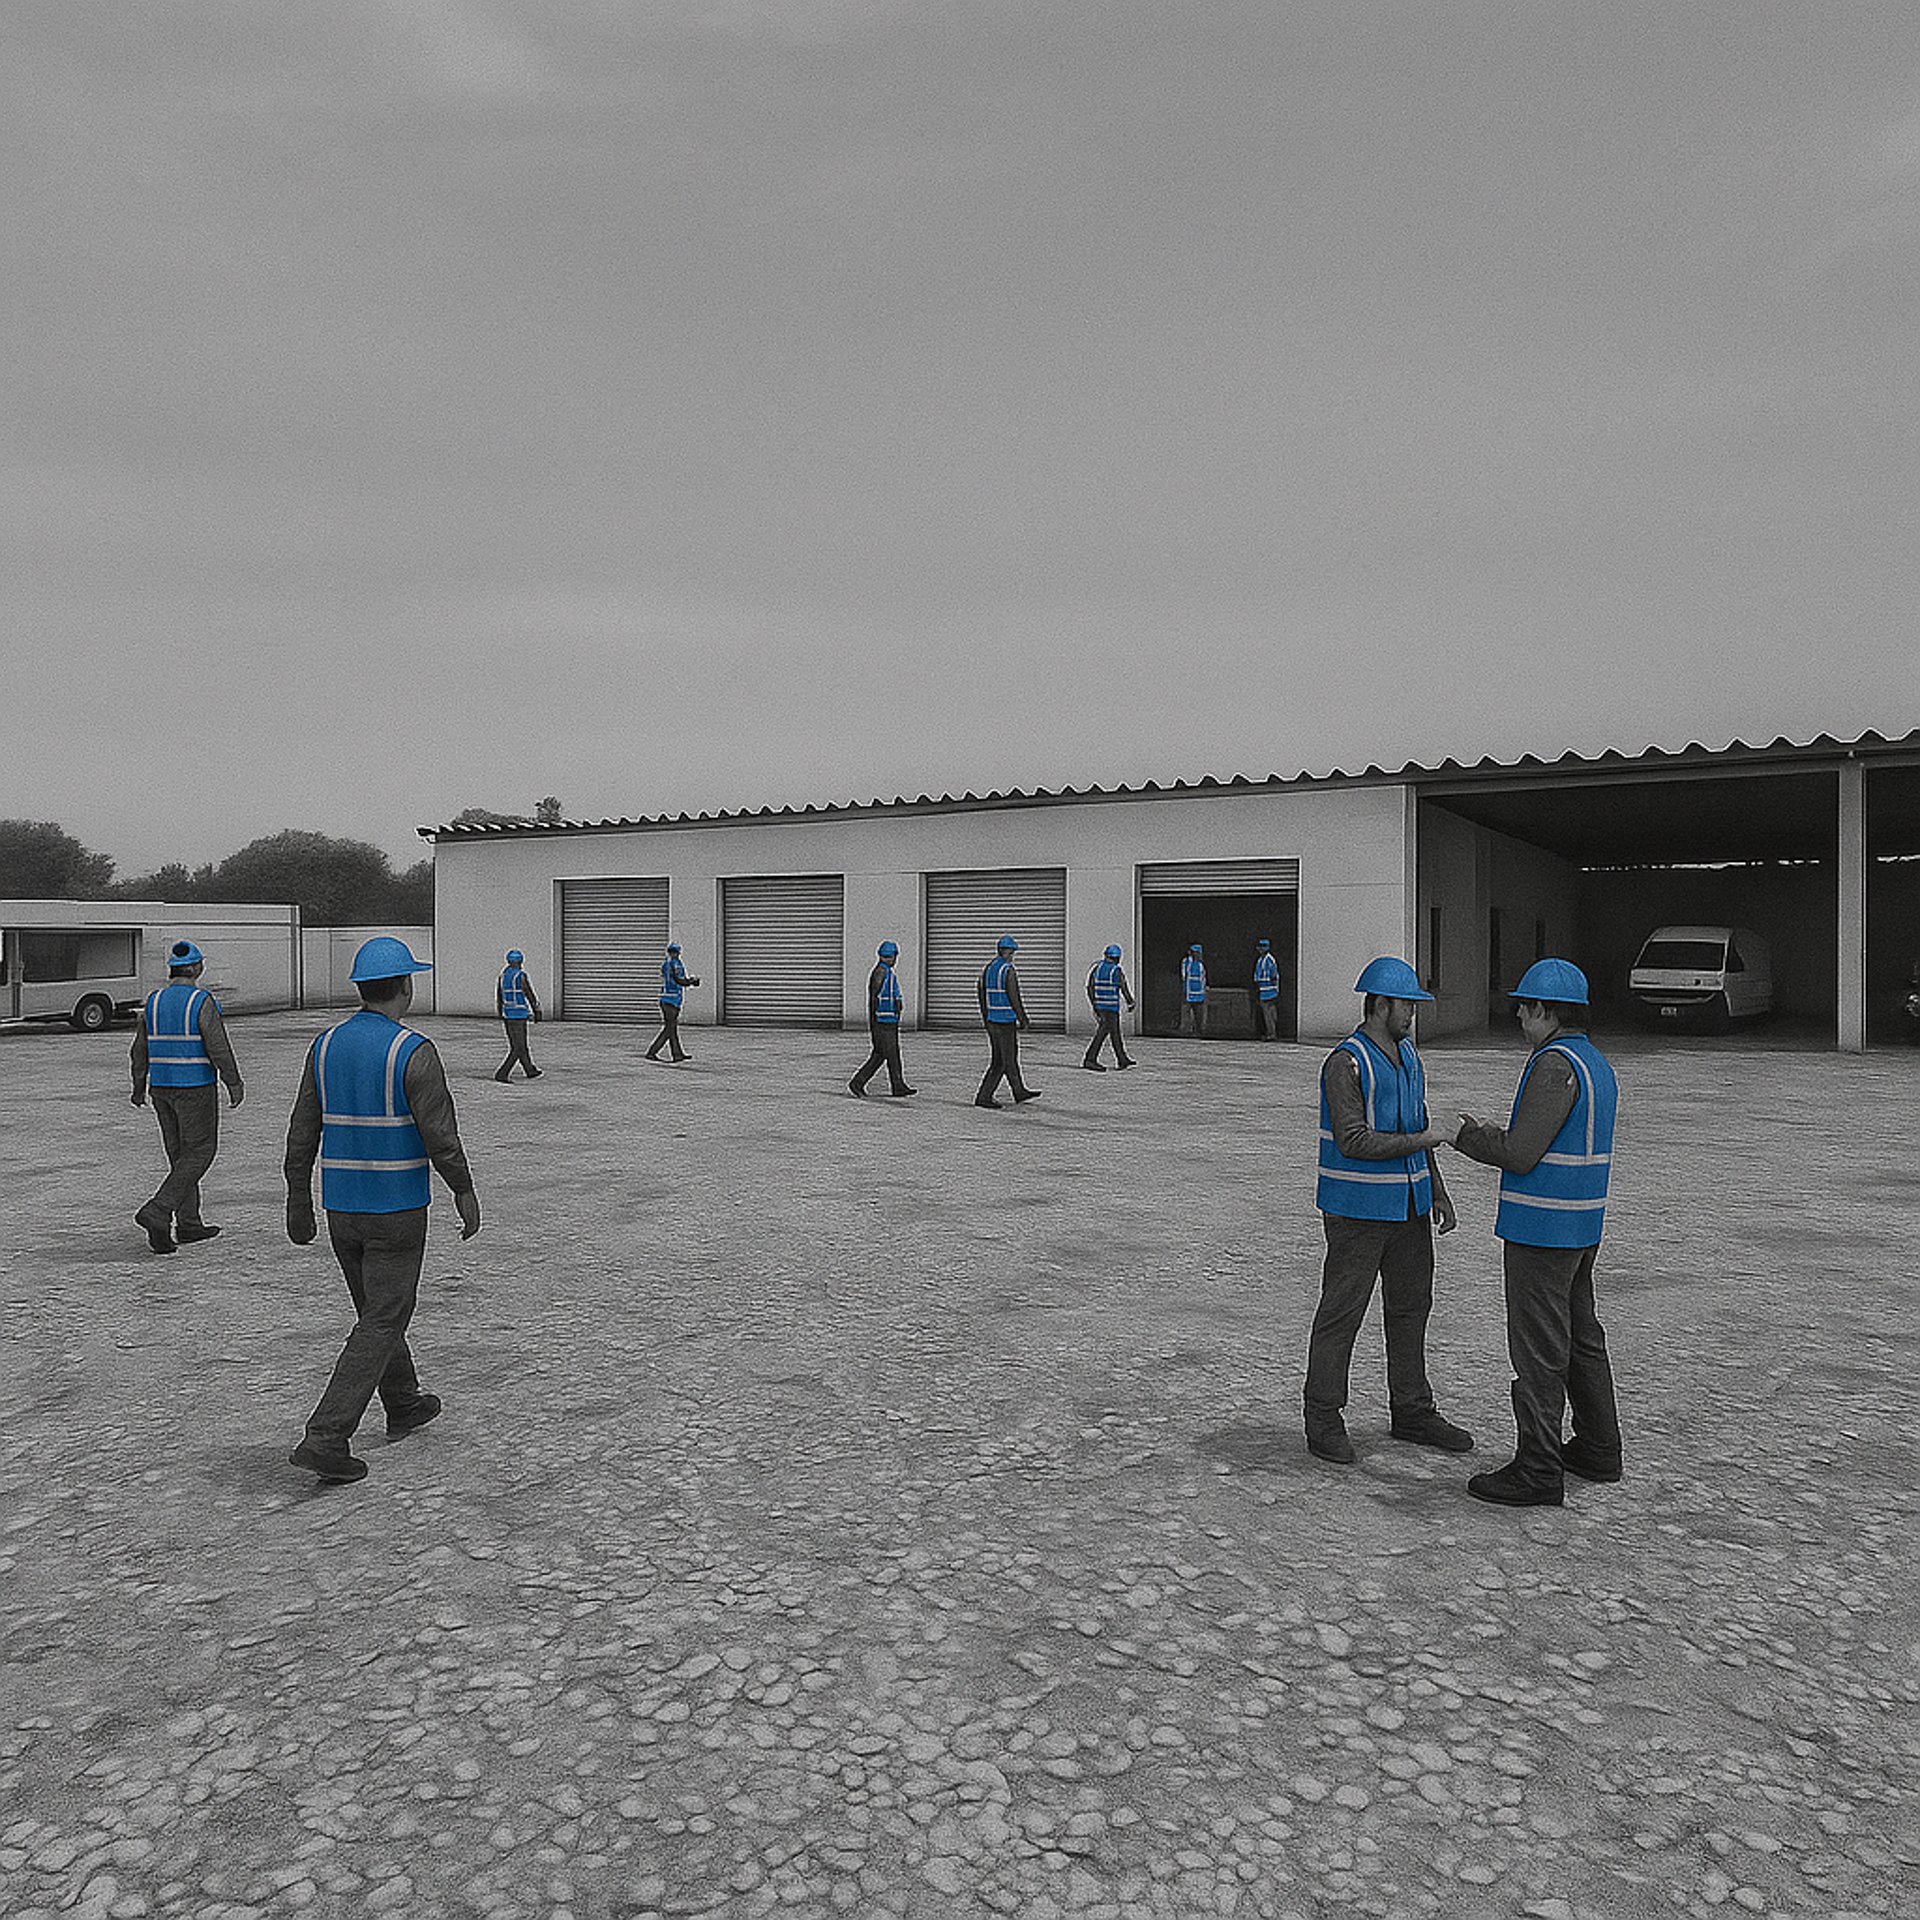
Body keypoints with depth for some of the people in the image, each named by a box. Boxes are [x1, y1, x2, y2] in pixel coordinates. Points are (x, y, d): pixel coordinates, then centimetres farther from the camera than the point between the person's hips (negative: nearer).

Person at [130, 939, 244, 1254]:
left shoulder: (154, 1001, 5)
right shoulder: (202, 1001, -14)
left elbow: (141, 1048, 10)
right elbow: (219, 1047, -16)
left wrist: (139, 1086, 20)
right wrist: (235, 1084, -8)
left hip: (161, 1086, 7)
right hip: (195, 1087, -7)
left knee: (180, 1153, 13)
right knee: (199, 1152, 1)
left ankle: (189, 1223, 16)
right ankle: (157, 1212, -12)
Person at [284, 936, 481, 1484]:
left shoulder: (325, 1046, 2)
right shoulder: (414, 1052, -16)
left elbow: (302, 1131, 5)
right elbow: (440, 1134, -17)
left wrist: (299, 1200, 13)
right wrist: (464, 1192, -4)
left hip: (341, 1206, 7)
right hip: (397, 1209, -6)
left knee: (378, 1307, 21)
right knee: (380, 1324, 0)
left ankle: (404, 1404, 37)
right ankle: (325, 1438, -6)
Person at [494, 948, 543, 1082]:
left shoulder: (503, 976, 8)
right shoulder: (521, 975, -14)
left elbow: (498, 996, 14)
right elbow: (530, 995, -12)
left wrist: (501, 1015, 22)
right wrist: (536, 1011, -1)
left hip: (507, 1015, 8)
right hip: (519, 1016, -8)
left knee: (521, 1046, 17)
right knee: (518, 1048, -4)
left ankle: (531, 1071, 27)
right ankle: (502, 1074, -12)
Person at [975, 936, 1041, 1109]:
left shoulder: (988, 968, 9)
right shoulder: (1008, 971, -16)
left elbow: (982, 996, 13)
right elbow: (1014, 999, -18)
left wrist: (986, 1020, 20)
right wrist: (1024, 1022, -9)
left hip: (991, 1022, 9)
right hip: (1005, 1023, -9)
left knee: (1006, 1059, 17)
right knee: (1007, 1061, -1)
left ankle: (1020, 1093, 28)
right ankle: (984, 1096, -3)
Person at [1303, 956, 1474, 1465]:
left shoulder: (1407, 1055, 12)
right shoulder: (1346, 1063, -16)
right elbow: (1354, 1141, -22)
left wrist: (1438, 1192, 18)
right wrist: (1423, 1140, -17)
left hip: (1407, 1206, 9)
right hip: (1358, 1208, -9)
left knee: (1410, 1308, 16)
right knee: (1341, 1313, -1)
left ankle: (1412, 1412, 29)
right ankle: (1323, 1420, 9)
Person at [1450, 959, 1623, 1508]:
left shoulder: (1555, 1066, -19)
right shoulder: (1597, 1065, 13)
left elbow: (1521, 1154, -21)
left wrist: (1467, 1137, -4)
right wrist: (1490, 1134, 14)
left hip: (1541, 1229, -10)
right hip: (1581, 1226, 10)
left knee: (1538, 1348, -3)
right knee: (1581, 1336, 20)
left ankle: (1538, 1469, 3)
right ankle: (1597, 1448, 32)